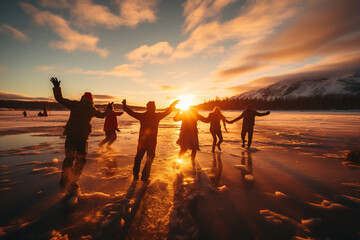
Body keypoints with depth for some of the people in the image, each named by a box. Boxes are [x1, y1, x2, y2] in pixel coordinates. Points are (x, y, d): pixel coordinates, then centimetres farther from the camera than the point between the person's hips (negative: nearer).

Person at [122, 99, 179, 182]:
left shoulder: (142, 116, -3)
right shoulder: (157, 116, -8)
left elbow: (131, 112, 5)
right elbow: (167, 112, 2)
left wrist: (124, 105, 22)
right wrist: (173, 104, 17)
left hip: (142, 141, 3)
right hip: (152, 142, -2)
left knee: (138, 158, 19)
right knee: (149, 159, 11)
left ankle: (135, 175, 27)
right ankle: (145, 177, 10)